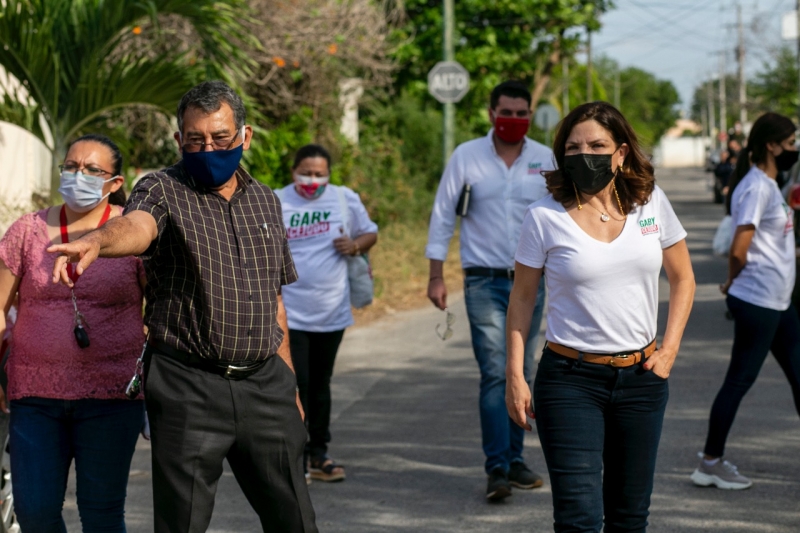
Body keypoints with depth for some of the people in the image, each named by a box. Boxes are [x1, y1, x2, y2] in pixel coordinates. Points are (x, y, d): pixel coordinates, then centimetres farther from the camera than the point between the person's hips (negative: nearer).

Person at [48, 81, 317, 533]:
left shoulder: (266, 202, 13)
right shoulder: (164, 191, -4)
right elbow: (137, 225, -29)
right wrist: (96, 241, -52)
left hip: (265, 383, 5)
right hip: (188, 389, -4)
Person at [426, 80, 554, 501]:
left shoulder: (545, 159, 3)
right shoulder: (467, 156, -2)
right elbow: (442, 214, 2)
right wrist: (436, 276, -1)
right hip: (485, 281, -3)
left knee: (519, 375, 9)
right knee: (495, 373, -11)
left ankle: (514, 459, 19)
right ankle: (497, 469, -11)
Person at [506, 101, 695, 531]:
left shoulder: (651, 203, 2)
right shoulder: (545, 217, -6)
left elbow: (682, 278, 13)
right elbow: (522, 300, 1)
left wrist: (669, 349, 3)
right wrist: (515, 376, -4)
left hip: (641, 377, 4)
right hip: (570, 379, -3)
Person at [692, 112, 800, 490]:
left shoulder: (769, 186, 13)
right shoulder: (756, 188, -17)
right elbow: (738, 250, -22)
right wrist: (733, 283, -5)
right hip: (758, 302, -10)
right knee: (740, 380, -2)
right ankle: (710, 463, 7)